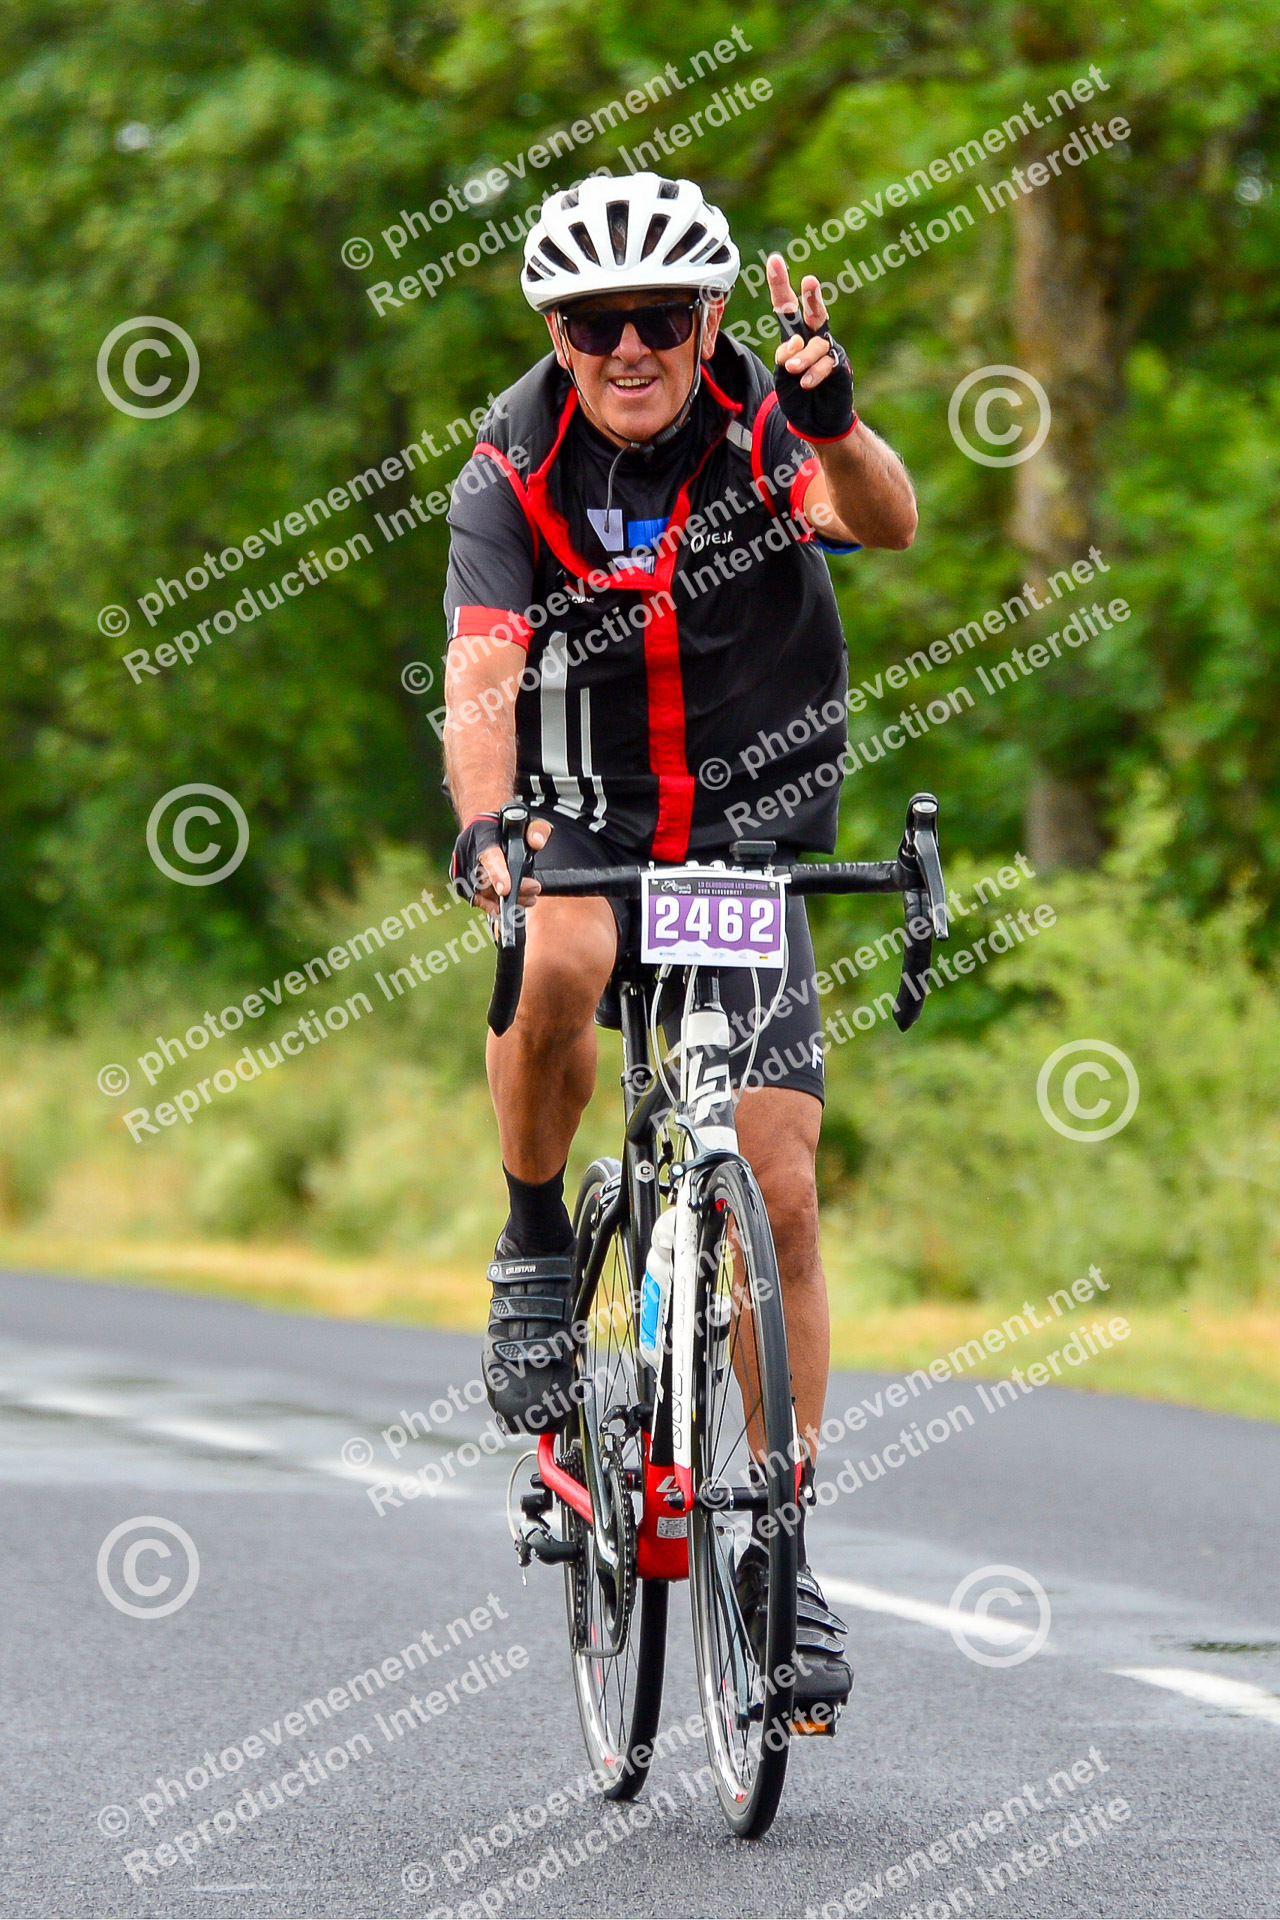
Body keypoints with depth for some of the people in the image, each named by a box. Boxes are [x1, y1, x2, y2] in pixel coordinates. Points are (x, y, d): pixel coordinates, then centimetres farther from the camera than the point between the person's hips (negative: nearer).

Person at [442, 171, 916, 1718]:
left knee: (780, 1189, -6)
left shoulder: (763, 427, -12)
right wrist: (482, 827, -45)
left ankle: (778, 1548, 5)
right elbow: (481, 679, -25)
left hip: (749, 837, 1)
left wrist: (833, 425, -55)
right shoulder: (514, 474, -13)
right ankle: (534, 1245, -11)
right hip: (580, 823, -1)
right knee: (558, 965, -37)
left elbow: (886, 519, -32)